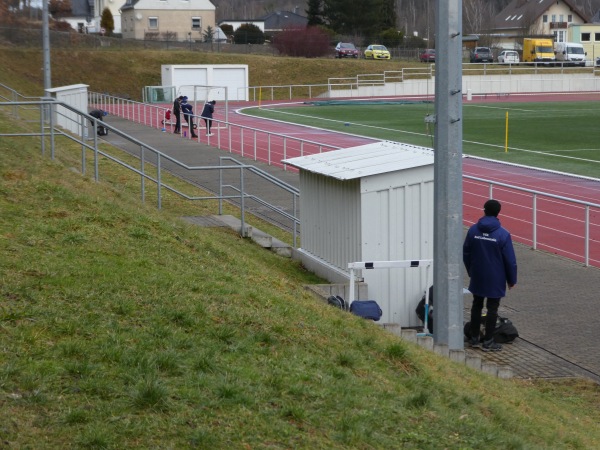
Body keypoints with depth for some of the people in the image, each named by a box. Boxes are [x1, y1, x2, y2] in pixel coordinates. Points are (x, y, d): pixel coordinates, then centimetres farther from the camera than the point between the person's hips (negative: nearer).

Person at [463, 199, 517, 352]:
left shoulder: (473, 230, -4)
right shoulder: (503, 234, -16)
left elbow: (466, 254, 6)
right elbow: (510, 260, -11)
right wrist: (511, 279, 2)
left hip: (477, 277, 4)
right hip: (495, 279, -4)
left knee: (476, 306, 16)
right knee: (492, 308, 5)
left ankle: (474, 338, 21)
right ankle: (488, 342, 7)